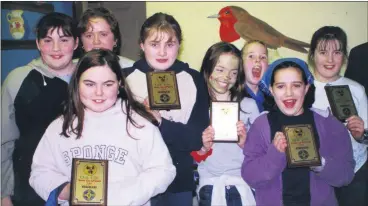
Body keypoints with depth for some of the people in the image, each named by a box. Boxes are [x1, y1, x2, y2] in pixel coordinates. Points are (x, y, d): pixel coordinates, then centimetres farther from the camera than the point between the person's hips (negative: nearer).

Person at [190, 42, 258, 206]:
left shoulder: (248, 105, 5)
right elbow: (192, 157, 8)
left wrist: (246, 143, -10)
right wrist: (203, 148, -11)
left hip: (242, 181, 1)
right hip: (210, 183, 0)